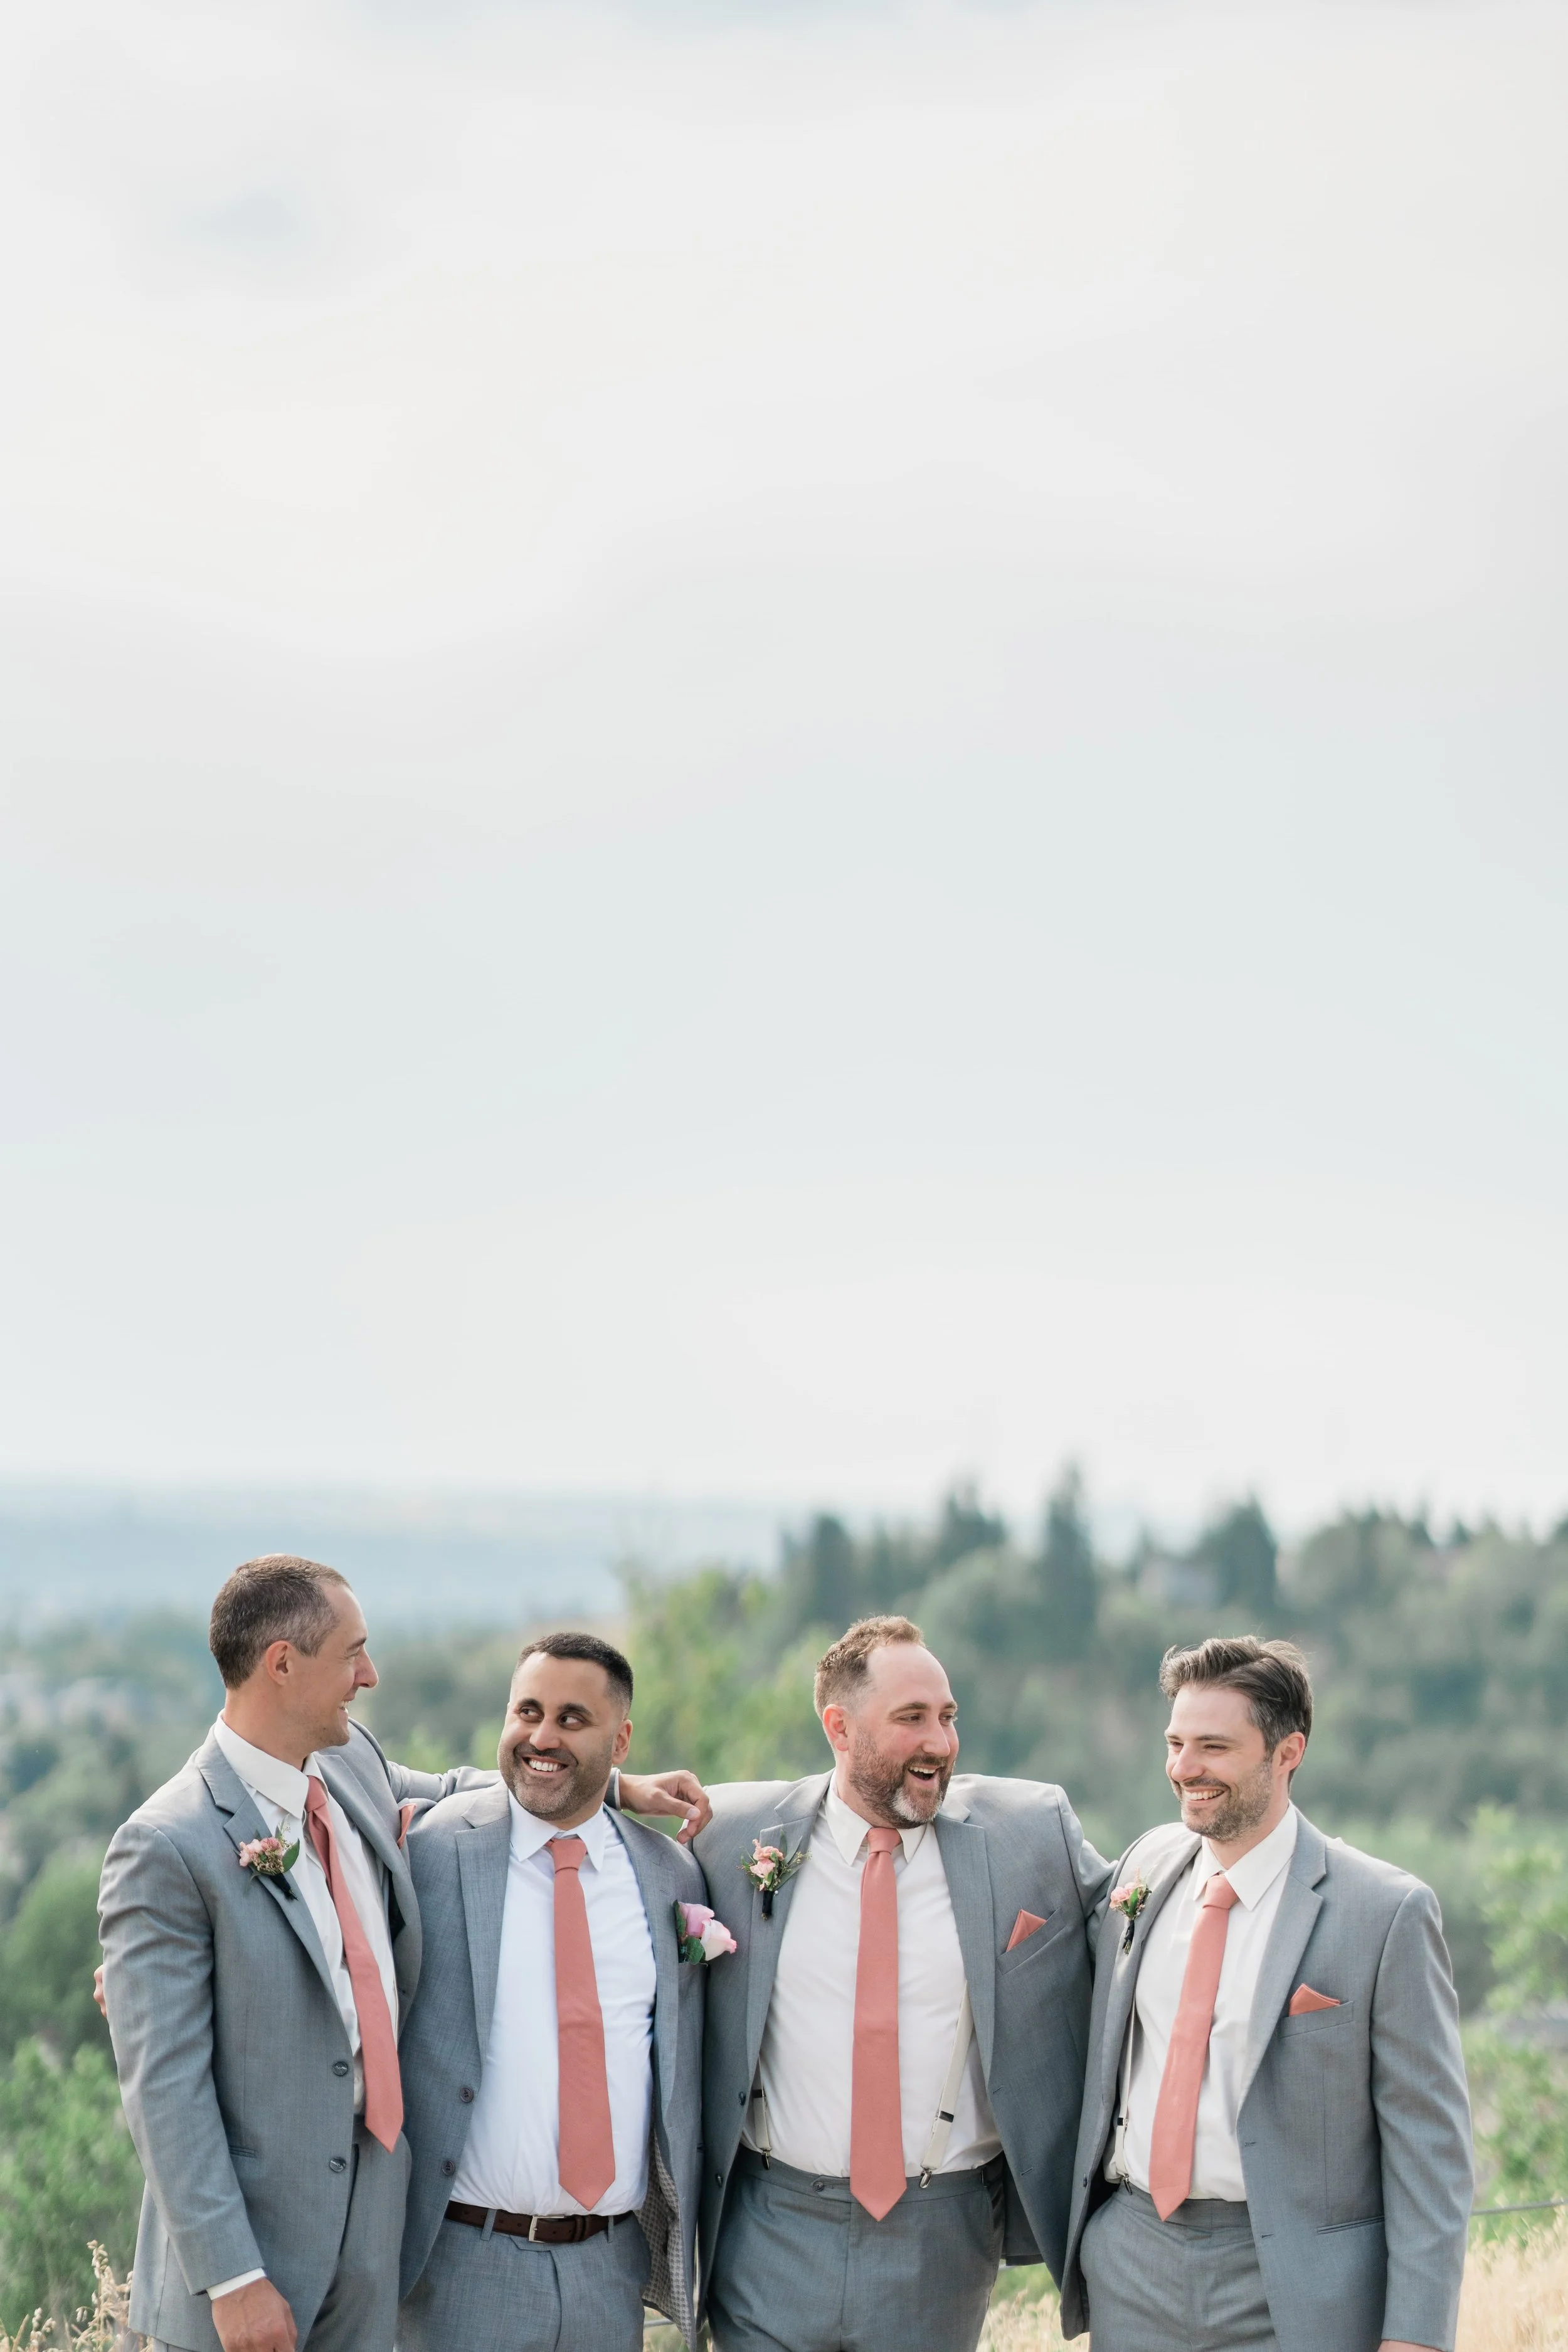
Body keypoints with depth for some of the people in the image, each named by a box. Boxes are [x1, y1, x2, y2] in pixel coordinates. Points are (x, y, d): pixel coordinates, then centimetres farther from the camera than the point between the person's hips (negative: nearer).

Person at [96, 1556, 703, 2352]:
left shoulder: (353, 1764, 5)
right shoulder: (165, 1850, -18)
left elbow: (444, 1793, 29)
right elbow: (164, 2086, -18)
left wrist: (615, 1786, 19)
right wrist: (231, 2279, -20)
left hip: (372, 2224, 7)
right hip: (253, 2224, -7)